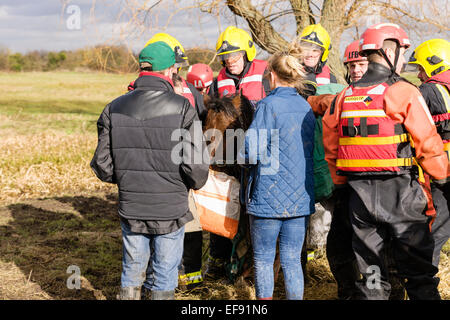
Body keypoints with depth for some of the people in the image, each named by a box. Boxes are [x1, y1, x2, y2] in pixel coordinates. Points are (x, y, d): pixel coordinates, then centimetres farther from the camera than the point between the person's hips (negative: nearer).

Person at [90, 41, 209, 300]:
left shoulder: (115, 108, -1)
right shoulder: (182, 108, -13)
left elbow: (103, 164, 1)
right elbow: (196, 166, -17)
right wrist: (195, 183, 6)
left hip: (130, 208, 3)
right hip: (171, 209, -3)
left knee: (132, 271, 19)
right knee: (165, 276, 11)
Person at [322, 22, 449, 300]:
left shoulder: (344, 97, 9)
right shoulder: (404, 92, -8)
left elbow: (331, 148, 13)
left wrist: (343, 184, 23)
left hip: (360, 193, 5)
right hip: (400, 193, -5)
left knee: (371, 272, 13)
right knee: (419, 271, 6)